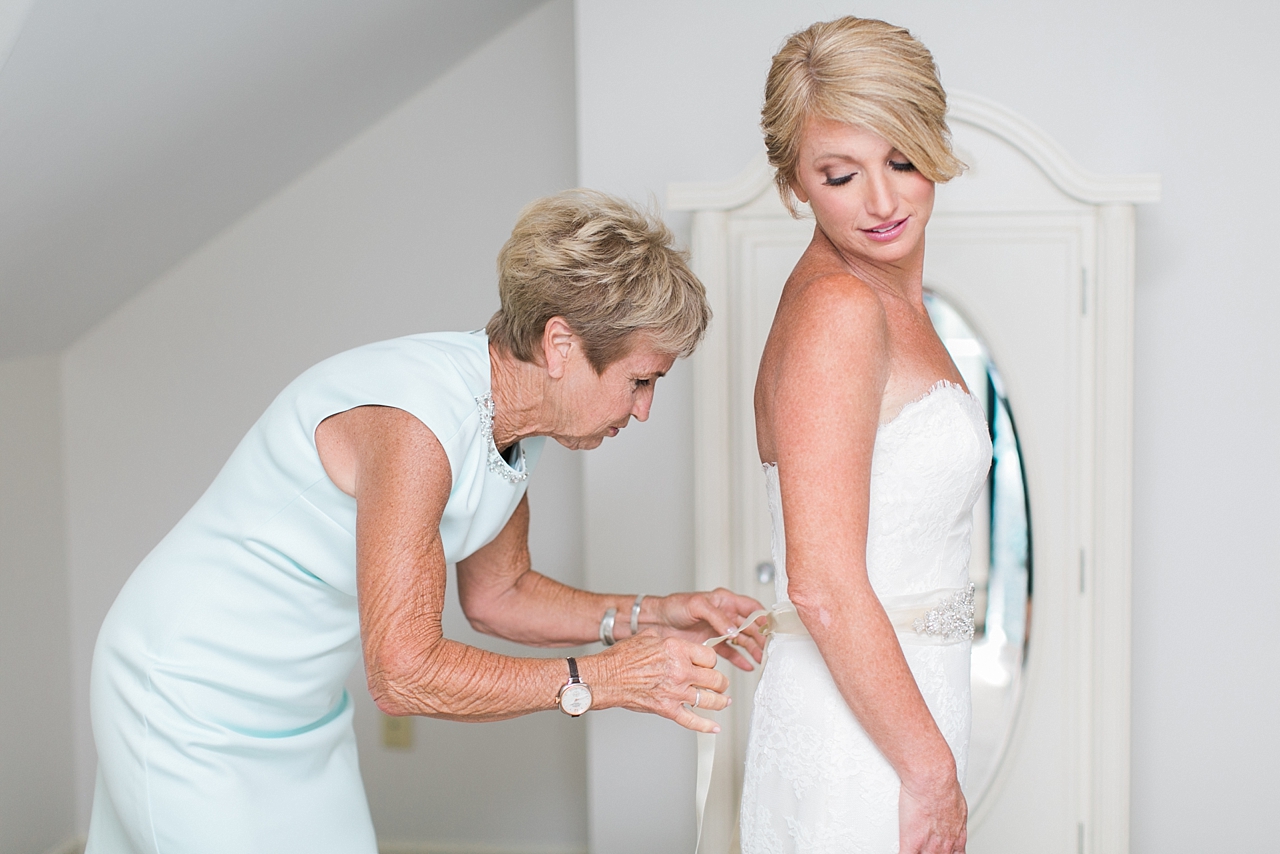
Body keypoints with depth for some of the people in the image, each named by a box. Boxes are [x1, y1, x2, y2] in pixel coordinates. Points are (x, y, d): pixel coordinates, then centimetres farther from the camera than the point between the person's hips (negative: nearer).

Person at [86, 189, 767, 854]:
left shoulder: (513, 421, -4)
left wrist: (645, 618, -3)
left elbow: (496, 593, 10)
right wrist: (602, 679, -24)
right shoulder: (412, 421, -32)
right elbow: (405, 674, -31)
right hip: (193, 710, -8)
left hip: (308, 714, 8)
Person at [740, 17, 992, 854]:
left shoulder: (890, 302, 11)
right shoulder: (839, 312, -17)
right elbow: (824, 585, -23)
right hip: (861, 744, -9)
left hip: (896, 703, 9)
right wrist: (932, 771, -16)